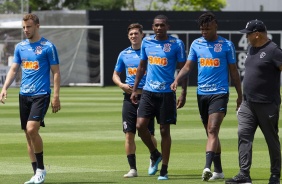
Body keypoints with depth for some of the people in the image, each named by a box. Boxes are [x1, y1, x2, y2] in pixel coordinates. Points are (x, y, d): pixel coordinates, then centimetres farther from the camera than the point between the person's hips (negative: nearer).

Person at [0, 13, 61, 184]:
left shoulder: (48, 47, -4)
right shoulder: (20, 47, 12)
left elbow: (56, 72, -3)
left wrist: (56, 96, -9)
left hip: (41, 95, -6)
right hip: (24, 94, 6)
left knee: (32, 129, -20)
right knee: (28, 133, 5)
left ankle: (41, 168, -5)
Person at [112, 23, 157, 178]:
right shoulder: (124, 54, 10)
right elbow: (115, 75, 18)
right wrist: (121, 85, -3)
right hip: (129, 97, 3)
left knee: (148, 134, -1)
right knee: (129, 134, -1)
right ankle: (132, 168, 4)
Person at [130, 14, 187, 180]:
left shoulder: (177, 44, -5)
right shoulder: (147, 42, 7)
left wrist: (183, 93, -8)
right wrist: (135, 89, 13)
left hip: (167, 93, -3)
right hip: (148, 92, 4)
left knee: (165, 130, 0)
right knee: (141, 125, -8)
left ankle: (164, 170, 8)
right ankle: (155, 154, 19)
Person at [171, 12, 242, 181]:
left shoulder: (226, 45, -1)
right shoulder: (196, 44, 8)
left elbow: (233, 71, 4)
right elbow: (188, 66, 7)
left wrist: (240, 95, 5)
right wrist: (177, 80, -12)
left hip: (220, 93, -5)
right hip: (202, 93, 5)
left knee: (213, 131, -18)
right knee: (211, 133, 11)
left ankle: (207, 167, -30)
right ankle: (218, 170, 18)